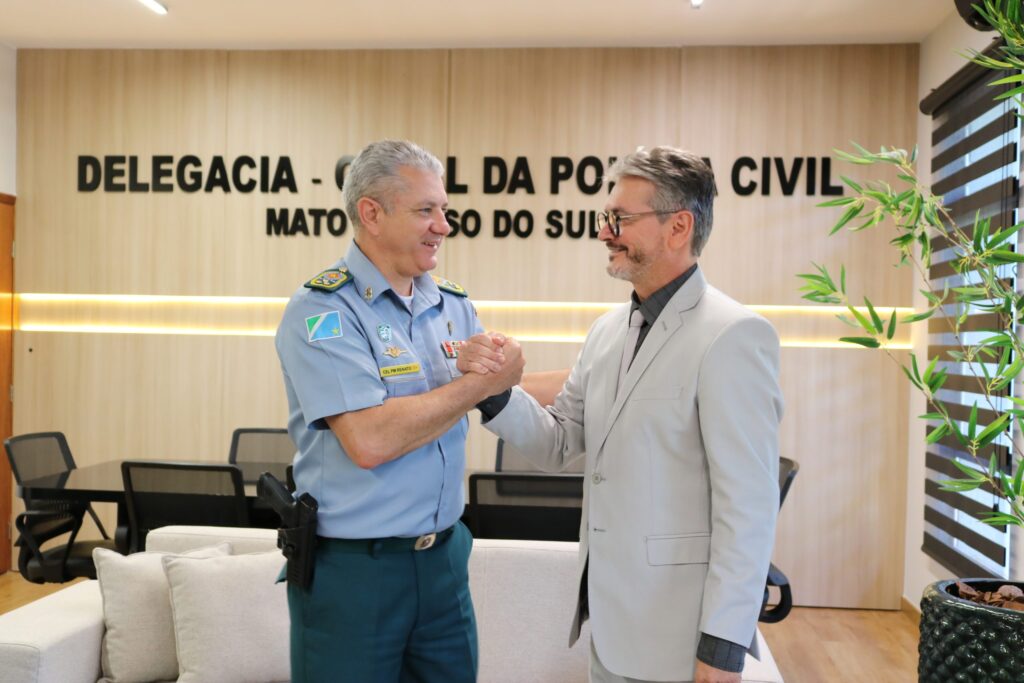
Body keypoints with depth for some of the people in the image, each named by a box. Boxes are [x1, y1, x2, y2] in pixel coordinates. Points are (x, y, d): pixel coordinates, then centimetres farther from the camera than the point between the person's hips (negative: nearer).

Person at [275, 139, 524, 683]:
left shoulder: (453, 306, 5)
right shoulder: (321, 310, -14)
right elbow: (369, 441, -25)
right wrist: (480, 383, -17)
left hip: (444, 555, 6)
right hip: (350, 569, -5)